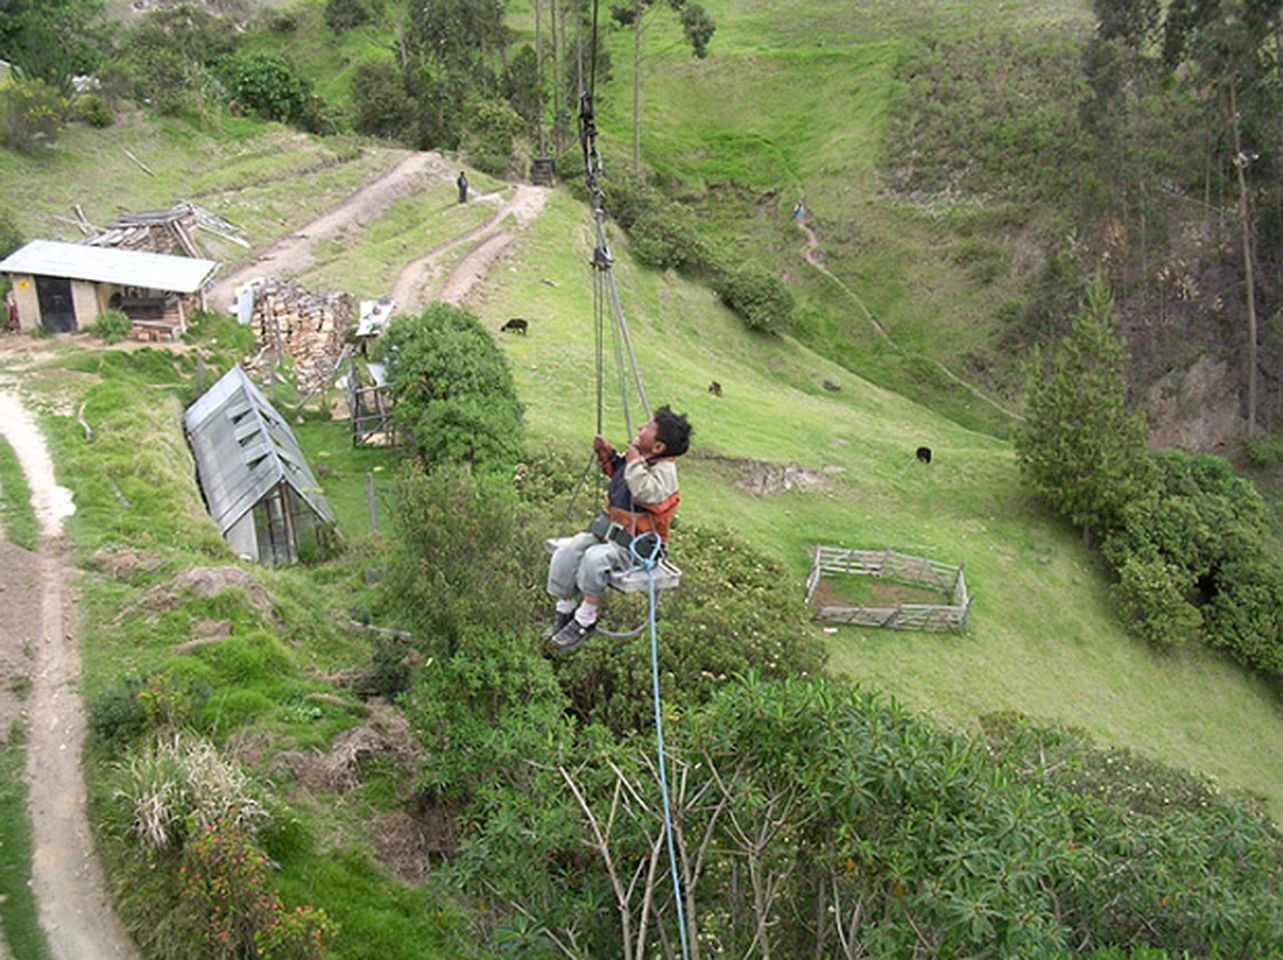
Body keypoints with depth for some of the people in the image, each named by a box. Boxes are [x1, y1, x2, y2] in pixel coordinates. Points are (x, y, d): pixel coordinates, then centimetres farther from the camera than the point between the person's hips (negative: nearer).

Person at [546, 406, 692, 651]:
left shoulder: (664, 470, -18)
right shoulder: (638, 458, 7)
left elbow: (646, 492, -38)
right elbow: (618, 472, 30)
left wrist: (634, 460, -29)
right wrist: (607, 454, 14)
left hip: (634, 545, -9)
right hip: (608, 529, 9)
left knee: (595, 558, -32)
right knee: (566, 551, -8)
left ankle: (586, 620, -15)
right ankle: (564, 610, 7)